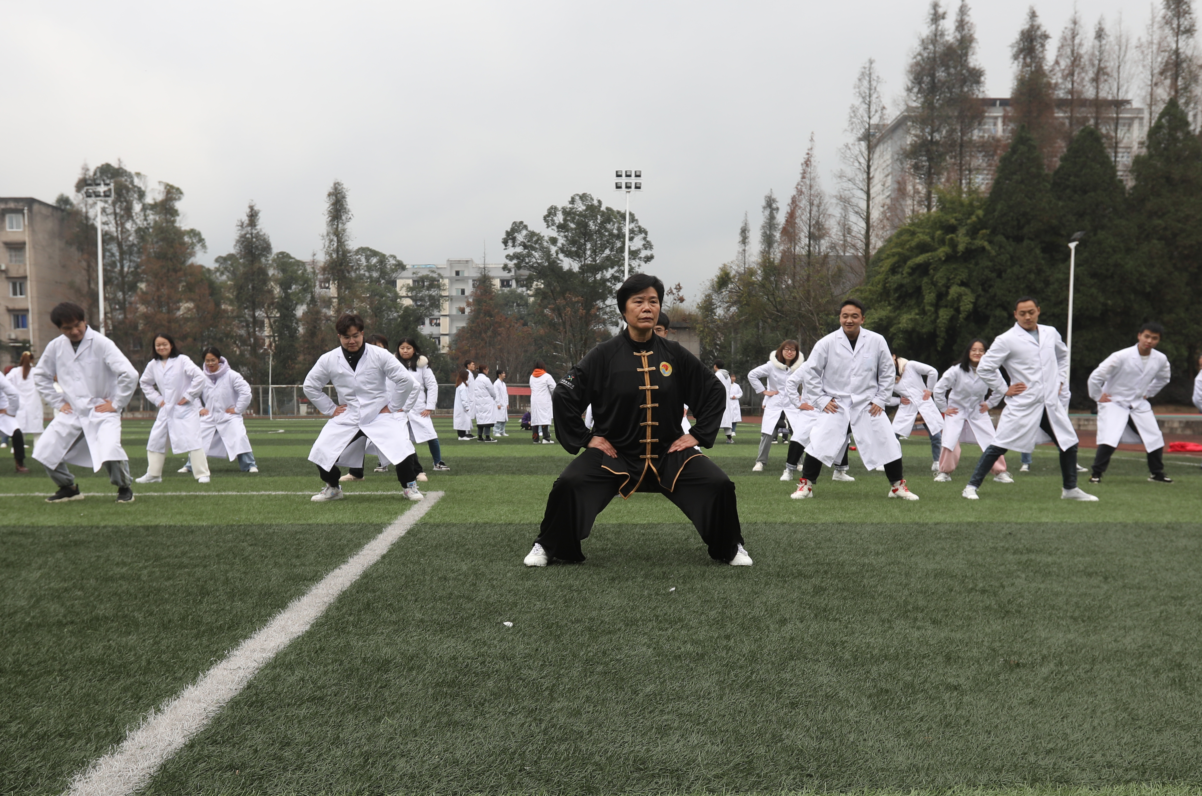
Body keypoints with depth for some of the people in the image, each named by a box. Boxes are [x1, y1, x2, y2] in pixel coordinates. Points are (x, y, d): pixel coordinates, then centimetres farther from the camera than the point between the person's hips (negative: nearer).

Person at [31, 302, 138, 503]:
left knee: (110, 451, -25)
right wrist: (58, 402, 8)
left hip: (101, 410, -5)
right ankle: (68, 488, 25)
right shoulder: (55, 347, 1)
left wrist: (116, 404, -14)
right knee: (44, 451, 0)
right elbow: (40, 375, 17)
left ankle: (124, 487, 3)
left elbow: (129, 374, -21)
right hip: (72, 412, 5)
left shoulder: (101, 343, -14)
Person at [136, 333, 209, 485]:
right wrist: (156, 399, 9)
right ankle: (153, 474, 22)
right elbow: (145, 383, 21)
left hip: (184, 409, -6)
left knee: (192, 441, -11)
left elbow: (199, 377, -16)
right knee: (155, 441, 9)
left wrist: (188, 396, -13)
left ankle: (202, 474, -4)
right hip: (165, 409, 6)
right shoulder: (153, 365, 6)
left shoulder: (182, 360, -9)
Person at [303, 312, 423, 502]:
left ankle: (410, 486, 7)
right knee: (321, 453, -8)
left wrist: (392, 406, -5)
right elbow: (310, 386, 8)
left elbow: (406, 380, -7)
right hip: (346, 418, 2)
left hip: (380, 415, -2)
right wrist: (330, 409, 3)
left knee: (403, 450, -21)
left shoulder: (379, 355, -10)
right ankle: (332, 488, 21)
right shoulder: (328, 360, -4)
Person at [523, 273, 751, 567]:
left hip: (668, 452, 2)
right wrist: (586, 438, -8)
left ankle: (730, 548, 17)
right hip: (613, 453, -2)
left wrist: (698, 434, 2)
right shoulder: (604, 355, -9)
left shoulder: (675, 354, -2)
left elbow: (714, 392, 9)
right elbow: (564, 395, -7)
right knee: (568, 484, -23)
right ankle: (547, 547, 4)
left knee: (719, 485, -12)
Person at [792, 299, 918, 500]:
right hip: (835, 405, -1)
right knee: (818, 445, -11)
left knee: (888, 445, 2)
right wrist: (821, 399, -4)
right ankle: (806, 485, 6)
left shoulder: (876, 341, -5)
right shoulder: (827, 343, -8)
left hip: (868, 405, 1)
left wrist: (880, 400, 0)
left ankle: (898, 486, 21)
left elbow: (888, 372, 5)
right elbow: (811, 372, 0)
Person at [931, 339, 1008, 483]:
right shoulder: (957, 370, -19)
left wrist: (989, 404, 3)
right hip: (956, 410, -2)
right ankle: (945, 472, 6)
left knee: (992, 442, -4)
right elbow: (939, 388, -12)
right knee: (950, 442, -12)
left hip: (978, 411, 2)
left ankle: (1000, 472, 13)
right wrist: (944, 408, -8)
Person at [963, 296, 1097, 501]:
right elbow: (984, 368, -7)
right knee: (999, 446, -8)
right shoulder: (1006, 340, -9)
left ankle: (1070, 489, 29)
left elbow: (1063, 355, 28)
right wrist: (1004, 389, -6)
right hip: (1022, 405, -5)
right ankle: (972, 486, 0)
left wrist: (1059, 380, 16)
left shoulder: (1050, 333, 8)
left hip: (1051, 403, 5)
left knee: (1069, 444, 11)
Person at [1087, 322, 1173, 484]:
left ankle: (1157, 473, 28)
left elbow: (1163, 378, 19)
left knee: (1155, 439, 7)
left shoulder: (1161, 359, -6)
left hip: (1139, 405, 6)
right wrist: (1098, 397, -10)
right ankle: (1096, 473, -7)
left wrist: (1147, 393, 13)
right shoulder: (1122, 357, -23)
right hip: (1114, 403, -6)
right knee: (1109, 439, -21)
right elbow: (1095, 376, -20)